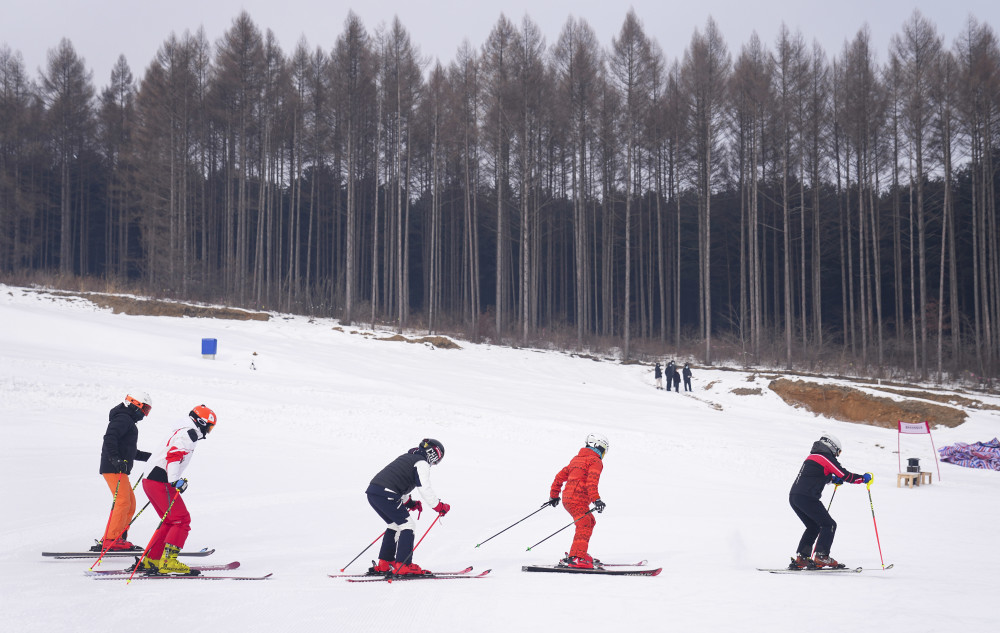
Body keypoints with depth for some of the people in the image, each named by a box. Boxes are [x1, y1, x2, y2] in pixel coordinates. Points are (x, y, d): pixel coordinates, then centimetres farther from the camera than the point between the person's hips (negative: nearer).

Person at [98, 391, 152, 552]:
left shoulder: (129, 422, 27)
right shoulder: (123, 419, -7)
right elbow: (109, 438, -22)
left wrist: (150, 457, 31)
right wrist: (115, 458, -32)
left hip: (119, 469, 11)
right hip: (113, 469, -11)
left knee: (130, 503, 11)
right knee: (122, 502, -16)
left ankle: (119, 538, 12)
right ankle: (110, 540, -18)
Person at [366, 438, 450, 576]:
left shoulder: (406, 457, 29)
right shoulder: (422, 463, 1)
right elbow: (425, 489, -7)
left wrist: (409, 502, 34)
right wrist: (439, 506, 2)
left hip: (372, 491, 9)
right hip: (386, 494, -9)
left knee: (394, 524, 22)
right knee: (407, 524, -1)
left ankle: (384, 564, 21)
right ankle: (403, 566, -7)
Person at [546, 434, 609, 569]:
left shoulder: (577, 459, 25)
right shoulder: (595, 461, -2)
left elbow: (560, 476, 28)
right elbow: (591, 481, -19)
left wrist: (554, 495, 35)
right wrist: (596, 500, -26)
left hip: (568, 499, 9)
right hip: (578, 500, -9)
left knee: (590, 522, 24)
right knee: (584, 526, -21)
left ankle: (578, 553, 25)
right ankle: (575, 558, -36)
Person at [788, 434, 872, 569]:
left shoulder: (812, 457, 22)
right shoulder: (826, 458, -4)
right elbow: (846, 476, -6)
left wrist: (833, 478, 28)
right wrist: (864, 478, 8)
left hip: (793, 496, 9)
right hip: (806, 497, -9)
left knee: (813, 527, 21)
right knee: (829, 525, 0)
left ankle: (800, 558, 13)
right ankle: (821, 557, -8)